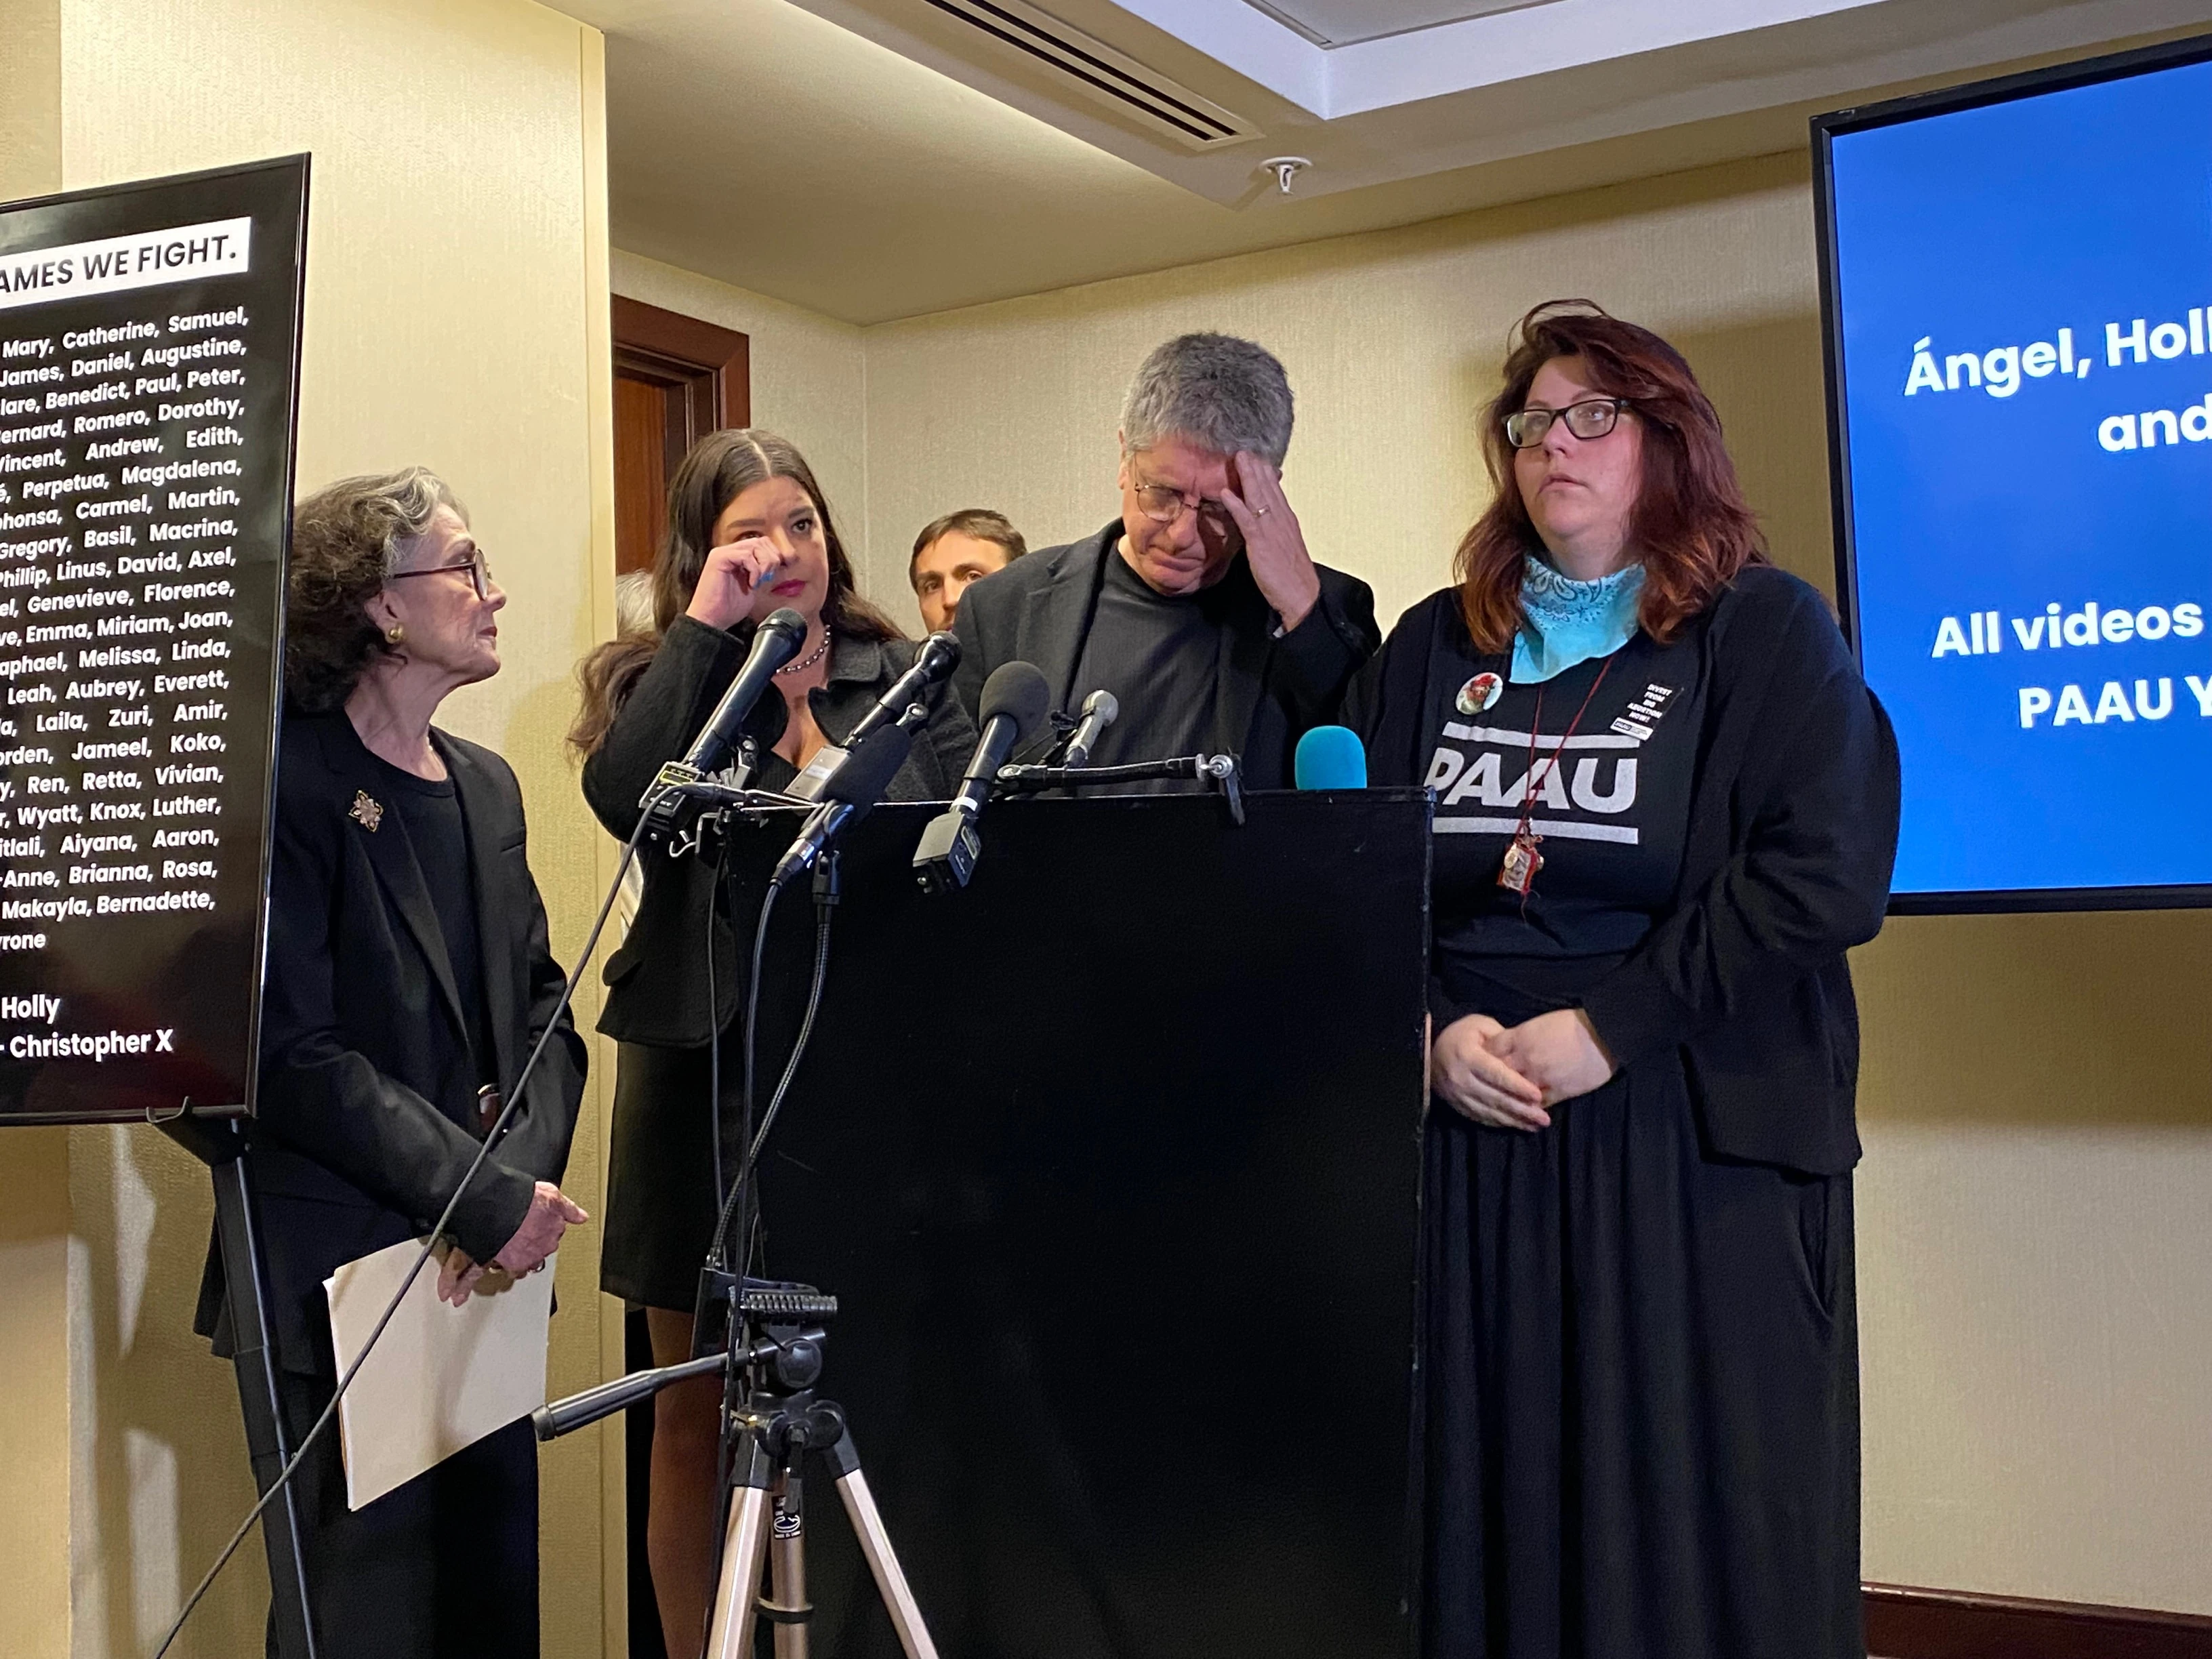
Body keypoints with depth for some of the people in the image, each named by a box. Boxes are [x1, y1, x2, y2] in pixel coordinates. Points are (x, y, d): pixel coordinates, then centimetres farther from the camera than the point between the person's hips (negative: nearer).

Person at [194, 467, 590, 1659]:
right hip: (348, 1282, -7)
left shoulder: (487, 785, 13)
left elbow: (543, 1013, 11)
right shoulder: (292, 780, -10)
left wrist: (522, 1177, -7)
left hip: (489, 1276, 7)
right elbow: (296, 1054, -16)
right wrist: (491, 1200, -18)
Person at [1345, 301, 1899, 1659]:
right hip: (1465, 1137, 4)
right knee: (1488, 1506, 7)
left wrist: (1611, 1028, -13)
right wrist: (1435, 1027, -7)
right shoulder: (1436, 648, 14)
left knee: (1689, 1521, 0)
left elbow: (1825, 877, -11)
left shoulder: (1766, 630, 1)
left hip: (1694, 1149, -3)